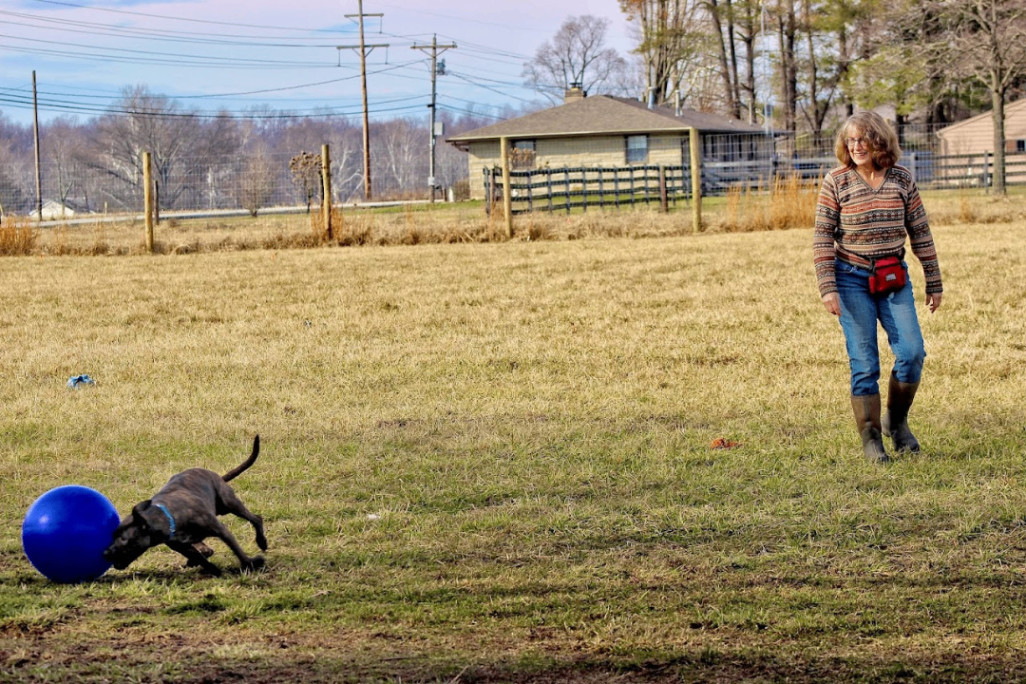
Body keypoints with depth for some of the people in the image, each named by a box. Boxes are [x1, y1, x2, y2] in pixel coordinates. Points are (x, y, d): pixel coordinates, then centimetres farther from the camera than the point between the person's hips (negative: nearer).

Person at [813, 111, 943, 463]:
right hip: (853, 279, -2)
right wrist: (827, 288, -12)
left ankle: (896, 420, 14)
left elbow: (920, 233, 9)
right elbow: (823, 238, -4)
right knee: (864, 362, -4)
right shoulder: (836, 182, -4)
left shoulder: (902, 180, 2)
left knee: (912, 352, -9)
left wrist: (933, 283, 10)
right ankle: (871, 439, 6)